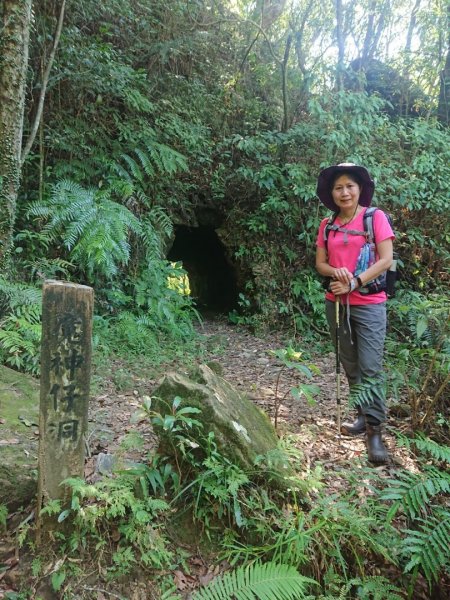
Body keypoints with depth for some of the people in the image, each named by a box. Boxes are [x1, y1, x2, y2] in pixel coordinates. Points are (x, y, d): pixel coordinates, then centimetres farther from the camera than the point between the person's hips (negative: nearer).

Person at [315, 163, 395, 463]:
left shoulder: (376, 217, -3)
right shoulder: (328, 225, 10)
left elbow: (386, 260, -9)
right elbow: (320, 263, 9)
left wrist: (353, 283, -17)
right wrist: (335, 272, -14)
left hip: (368, 304, -5)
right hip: (336, 304, 5)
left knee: (371, 368, -9)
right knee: (351, 367, 12)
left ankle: (375, 430, -2)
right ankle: (364, 415, 27)